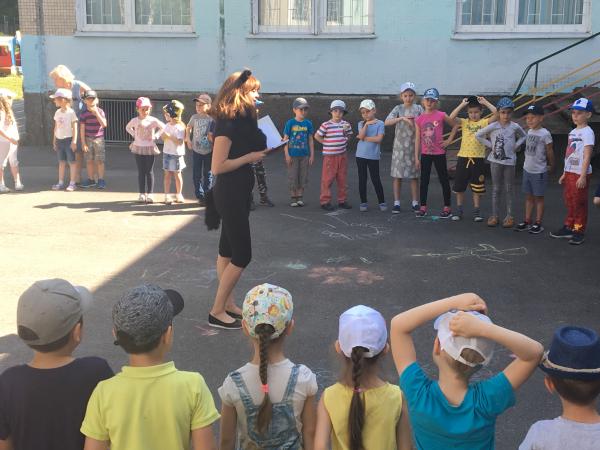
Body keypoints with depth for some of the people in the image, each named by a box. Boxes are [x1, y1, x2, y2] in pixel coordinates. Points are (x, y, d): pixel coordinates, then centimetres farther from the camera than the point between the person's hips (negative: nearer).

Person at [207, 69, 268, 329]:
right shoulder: (227, 123, -20)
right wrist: (249, 157, -17)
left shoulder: (240, 120, 8)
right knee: (242, 255, -5)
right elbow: (217, 167, -23)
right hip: (230, 194, -9)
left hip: (239, 193, 9)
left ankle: (228, 304, 25)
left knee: (228, 250, 15)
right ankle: (217, 312, 4)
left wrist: (260, 151, 1)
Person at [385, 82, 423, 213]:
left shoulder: (418, 108, 4)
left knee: (414, 175, 5)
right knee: (397, 175, 1)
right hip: (399, 146, 0)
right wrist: (402, 118, -25)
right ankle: (396, 203, 9)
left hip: (414, 146, 1)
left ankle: (415, 203, 12)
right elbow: (386, 122, -15)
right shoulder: (398, 108, 0)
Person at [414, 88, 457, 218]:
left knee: (444, 180, 5)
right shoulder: (419, 119, 2)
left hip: (439, 153, -3)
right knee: (424, 180, 7)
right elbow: (418, 139, 4)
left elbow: (455, 126, 6)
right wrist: (416, 157, 2)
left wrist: (449, 140, -3)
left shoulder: (441, 115, -6)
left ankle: (447, 207, 13)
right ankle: (423, 207, 16)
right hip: (425, 154, 3)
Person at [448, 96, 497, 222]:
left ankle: (476, 212, 16)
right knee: (459, 187, 9)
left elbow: (496, 113, -14)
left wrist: (485, 102, -7)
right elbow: (451, 117, -14)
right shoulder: (464, 122, 3)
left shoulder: (484, 122, 1)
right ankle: (459, 211, 21)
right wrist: (462, 104, -11)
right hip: (463, 158, 1)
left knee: (477, 187, 7)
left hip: (478, 159, -1)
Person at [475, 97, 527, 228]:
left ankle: (509, 216, 12)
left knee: (508, 189, 6)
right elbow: (478, 135, -2)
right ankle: (494, 215, 12)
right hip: (495, 160, 0)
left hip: (509, 161, 1)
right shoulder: (493, 126, -6)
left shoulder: (515, 126, -1)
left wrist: (516, 145, 1)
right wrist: (490, 145, -4)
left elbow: (524, 136, 16)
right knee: (496, 189, 7)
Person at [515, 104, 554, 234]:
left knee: (539, 197, 4)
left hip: (539, 171, -6)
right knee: (529, 196, 13)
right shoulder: (529, 132, 6)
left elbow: (549, 151, -6)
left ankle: (538, 223, 12)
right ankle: (527, 221, 22)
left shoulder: (545, 134, -14)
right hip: (527, 169, 6)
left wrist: (551, 166, 3)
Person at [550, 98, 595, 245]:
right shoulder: (572, 132, 13)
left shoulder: (587, 132, -12)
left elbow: (587, 156, -17)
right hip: (569, 172, 8)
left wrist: (583, 176, -22)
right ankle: (568, 228, 24)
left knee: (579, 203, 0)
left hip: (580, 174, -8)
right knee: (569, 202, 14)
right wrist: (564, 173, 17)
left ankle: (579, 231, 9)